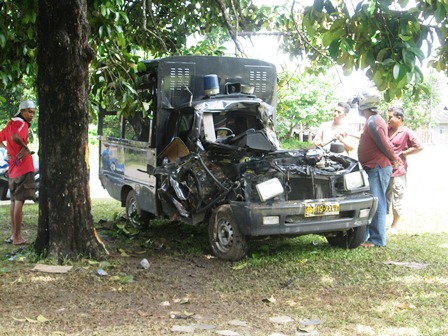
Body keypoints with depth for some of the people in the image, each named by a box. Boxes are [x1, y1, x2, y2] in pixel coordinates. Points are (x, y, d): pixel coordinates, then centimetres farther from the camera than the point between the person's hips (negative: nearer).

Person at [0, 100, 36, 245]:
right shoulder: (21, 123, -12)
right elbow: (15, 137, -31)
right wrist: (25, 148, -19)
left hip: (13, 168, 9)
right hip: (23, 168, -9)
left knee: (14, 202, 14)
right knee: (19, 202, -7)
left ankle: (14, 235, 20)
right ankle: (17, 237, -5)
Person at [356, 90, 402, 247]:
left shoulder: (373, 122, -17)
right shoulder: (373, 120, 16)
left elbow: (385, 144, -17)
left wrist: (394, 159, -4)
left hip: (378, 168, -11)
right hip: (372, 169, 11)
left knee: (376, 204, -6)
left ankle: (377, 240, -1)